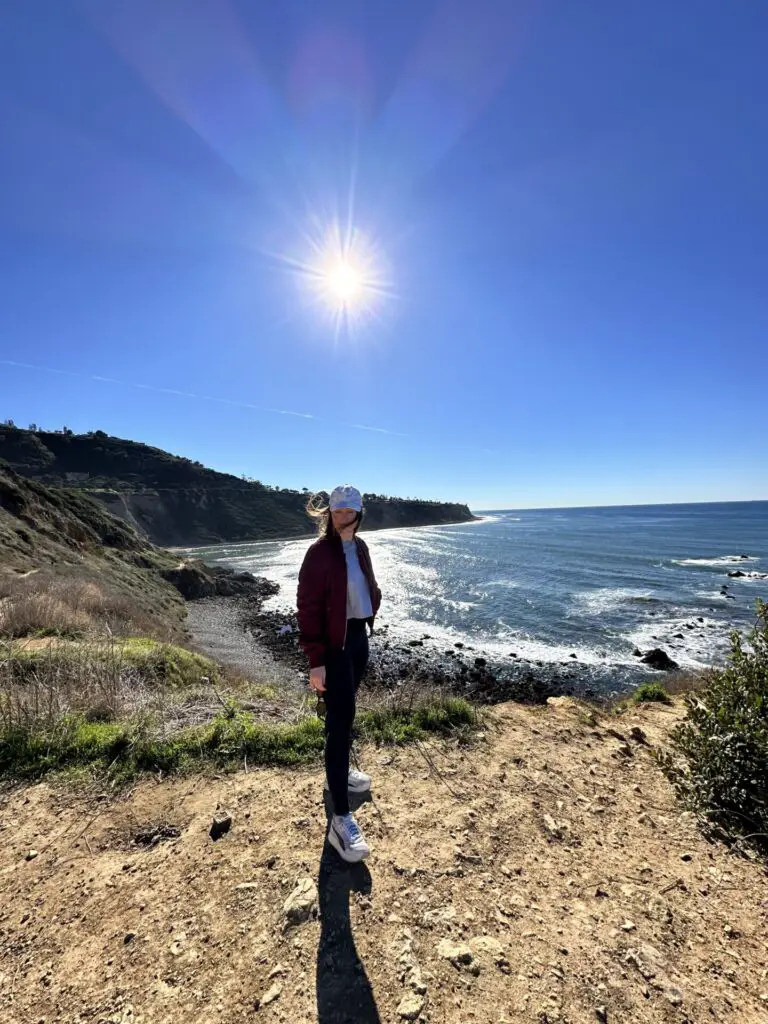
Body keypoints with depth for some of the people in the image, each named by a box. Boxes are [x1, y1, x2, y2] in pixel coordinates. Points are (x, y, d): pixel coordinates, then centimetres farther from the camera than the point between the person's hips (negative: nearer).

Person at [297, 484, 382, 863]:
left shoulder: (360, 547, 6)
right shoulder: (320, 552, -17)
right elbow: (308, 608, -18)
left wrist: (370, 616, 8)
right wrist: (315, 660, -19)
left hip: (359, 635, 8)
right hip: (335, 642, -7)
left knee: (345, 709, 21)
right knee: (340, 718, -5)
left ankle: (339, 773, 43)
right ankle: (340, 819, 6)